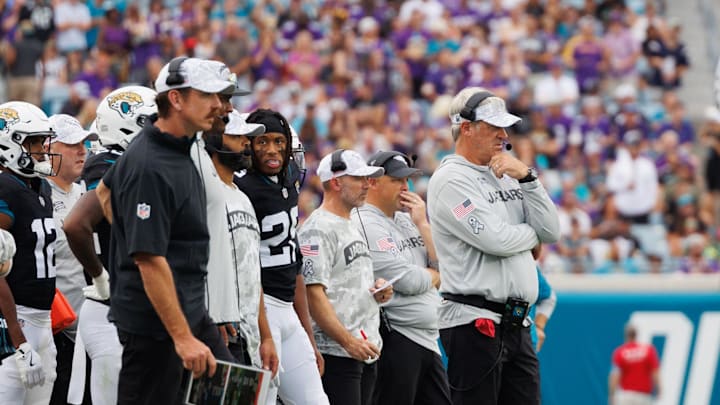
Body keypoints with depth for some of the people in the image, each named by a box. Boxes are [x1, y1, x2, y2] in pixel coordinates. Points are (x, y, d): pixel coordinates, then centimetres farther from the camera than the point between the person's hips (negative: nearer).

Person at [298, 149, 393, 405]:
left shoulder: (353, 228, 21)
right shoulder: (318, 229, -11)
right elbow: (313, 293, -19)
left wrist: (378, 290, 7)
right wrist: (348, 341, -22)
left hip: (365, 351, 10)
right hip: (335, 353, -10)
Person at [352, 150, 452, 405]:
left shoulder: (407, 219, 16)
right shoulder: (364, 225, -11)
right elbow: (408, 282, -16)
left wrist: (422, 224, -1)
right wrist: (435, 276, 4)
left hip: (427, 339, 9)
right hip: (395, 342, -9)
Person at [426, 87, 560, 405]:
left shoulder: (505, 176, 16)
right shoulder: (450, 179, -9)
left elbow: (551, 232, 8)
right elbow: (496, 240, -18)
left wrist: (526, 177, -3)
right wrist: (533, 233, 2)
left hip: (516, 325, 8)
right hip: (474, 323, -8)